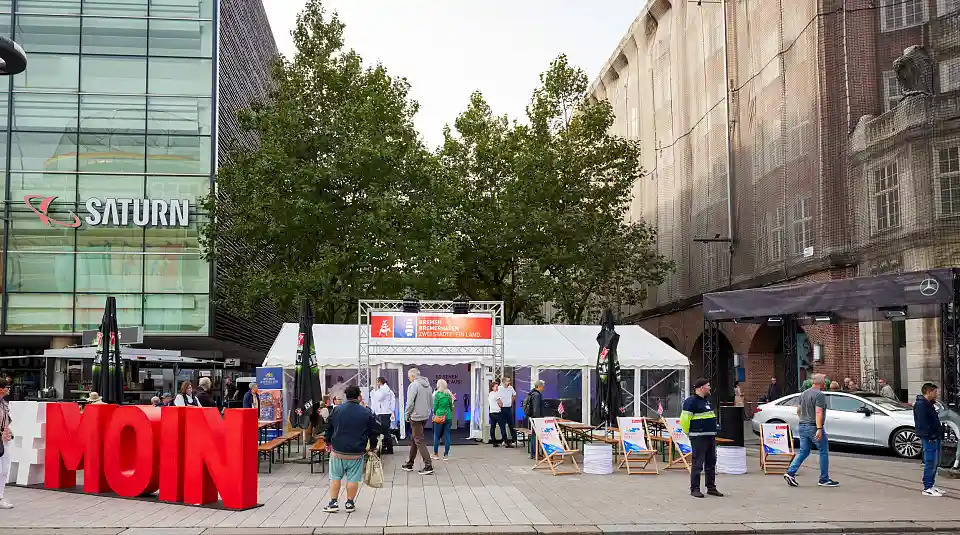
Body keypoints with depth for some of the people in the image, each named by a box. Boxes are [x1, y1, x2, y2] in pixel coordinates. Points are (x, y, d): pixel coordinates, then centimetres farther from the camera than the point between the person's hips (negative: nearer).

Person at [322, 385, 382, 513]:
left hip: (337, 451, 2)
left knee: (335, 476, 12)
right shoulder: (366, 413, -6)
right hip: (356, 453, -2)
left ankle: (333, 502, 11)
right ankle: (349, 503, 12)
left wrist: (329, 442, 24)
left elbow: (329, 428, 9)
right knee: (353, 478, 7)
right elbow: (375, 430, -1)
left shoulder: (337, 410, 0)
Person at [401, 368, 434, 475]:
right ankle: (409, 464, 27)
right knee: (414, 440, 18)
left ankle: (428, 466, -11)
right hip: (425, 416, 9)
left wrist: (407, 414, -5)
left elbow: (410, 402, -19)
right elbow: (431, 402, 16)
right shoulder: (428, 385, 12)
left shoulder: (413, 385, -15)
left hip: (416, 417, -9)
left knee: (419, 441, -6)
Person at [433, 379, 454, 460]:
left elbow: (435, 406, -4)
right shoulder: (449, 394, 2)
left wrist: (434, 414, 13)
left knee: (437, 436, 9)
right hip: (448, 417, 3)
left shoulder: (437, 394, -9)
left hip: (439, 417, -3)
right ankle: (446, 455, 4)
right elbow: (451, 406, 7)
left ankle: (436, 454, 15)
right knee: (447, 435, 5)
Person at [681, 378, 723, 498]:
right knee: (698, 463, -6)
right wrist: (689, 433, -4)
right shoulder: (691, 401, -13)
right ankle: (694, 489, 0)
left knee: (711, 463, 13)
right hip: (699, 437, -9)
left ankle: (711, 488, 22)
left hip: (711, 436, 9)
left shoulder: (706, 400, 16)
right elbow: (684, 419, -14)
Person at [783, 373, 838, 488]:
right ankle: (824, 479, 8)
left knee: (803, 452, 11)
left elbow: (798, 410, 19)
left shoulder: (804, 393, 13)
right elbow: (818, 413, -23)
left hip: (802, 427, 8)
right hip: (814, 427, -8)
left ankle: (790, 473, -2)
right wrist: (819, 429, -27)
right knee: (824, 452, 4)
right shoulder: (820, 395, -13)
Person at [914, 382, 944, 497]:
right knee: (930, 463, -8)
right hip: (929, 438, -11)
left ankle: (931, 485, 23)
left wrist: (937, 435, 15)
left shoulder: (928, 404, 19)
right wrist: (930, 435, -22)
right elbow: (922, 423, -21)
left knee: (935, 463, 15)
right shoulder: (920, 405, -14)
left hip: (935, 437, 11)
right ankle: (927, 488, -5)